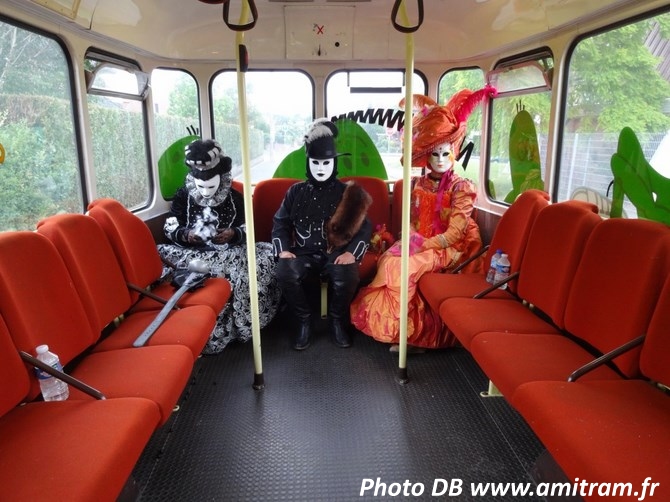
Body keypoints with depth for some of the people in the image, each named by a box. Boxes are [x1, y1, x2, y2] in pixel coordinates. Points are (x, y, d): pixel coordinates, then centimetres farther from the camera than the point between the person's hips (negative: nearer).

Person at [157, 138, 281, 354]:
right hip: (193, 253, 0)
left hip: (230, 252, 0)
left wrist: (233, 234, -17)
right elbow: (170, 228, 4)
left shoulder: (235, 197, 7)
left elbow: (248, 231, 6)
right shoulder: (183, 196, 7)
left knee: (268, 255, -27)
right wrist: (185, 234, -18)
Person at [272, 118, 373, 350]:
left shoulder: (348, 192, 6)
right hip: (304, 253, 2)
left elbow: (364, 227, 2)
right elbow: (280, 223, 12)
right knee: (285, 273, -31)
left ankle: (337, 321, -3)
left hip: (337, 253, -1)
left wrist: (352, 252, -15)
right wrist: (283, 250, -7)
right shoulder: (295, 192, 12)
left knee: (347, 276, -34)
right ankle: (304, 322, -5)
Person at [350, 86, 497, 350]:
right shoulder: (417, 184, 9)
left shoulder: (462, 187, -6)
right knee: (388, 259, -25)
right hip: (418, 244, 5)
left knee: (401, 266, -30)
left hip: (446, 249, -5)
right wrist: (411, 241, -10)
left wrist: (424, 245, -21)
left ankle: (409, 330, -16)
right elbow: (412, 221, 11)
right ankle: (396, 326, -15)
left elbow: (454, 233, -13)